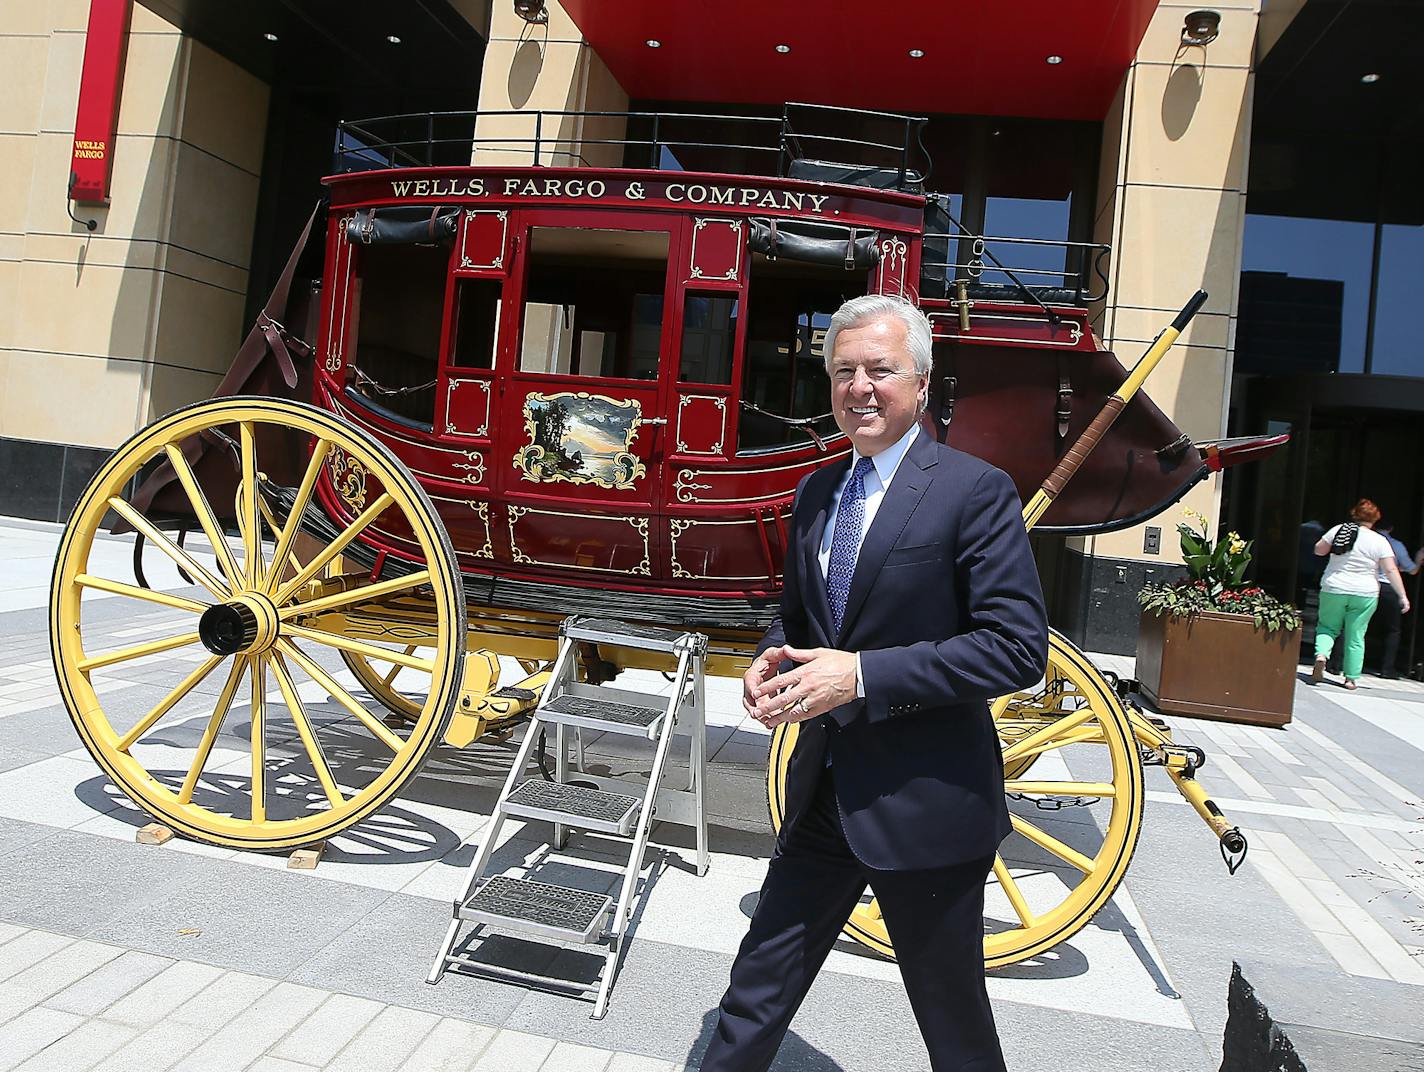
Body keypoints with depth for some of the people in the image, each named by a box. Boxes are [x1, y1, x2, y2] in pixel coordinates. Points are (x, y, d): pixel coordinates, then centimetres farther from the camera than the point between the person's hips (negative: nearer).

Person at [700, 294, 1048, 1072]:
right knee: (758, 988, 16)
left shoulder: (975, 491, -13)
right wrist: (771, 660, -4)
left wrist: (862, 674, -25)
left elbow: (1019, 648, -19)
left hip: (926, 803, -5)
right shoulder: (816, 491, 8)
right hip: (824, 790, 6)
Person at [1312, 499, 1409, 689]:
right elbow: (1391, 570, -7)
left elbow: (1318, 550, 5)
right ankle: (1351, 678, 10)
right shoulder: (1380, 541, -5)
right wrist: (1403, 596, -2)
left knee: (1327, 627, 14)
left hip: (1333, 589, 0)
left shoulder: (1338, 530, -3)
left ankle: (1321, 655, -14)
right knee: (1355, 636, 7)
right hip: (1365, 595, 0)